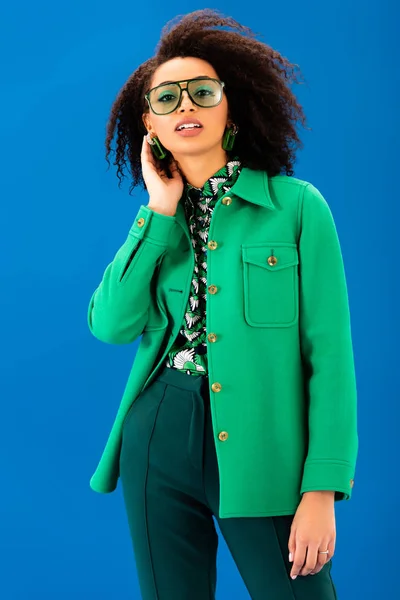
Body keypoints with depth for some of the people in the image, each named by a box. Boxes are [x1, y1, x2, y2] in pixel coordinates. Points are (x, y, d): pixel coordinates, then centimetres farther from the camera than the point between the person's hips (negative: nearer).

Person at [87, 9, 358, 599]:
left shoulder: (297, 206, -4)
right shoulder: (157, 221, 10)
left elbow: (329, 352, -8)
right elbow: (110, 324, -6)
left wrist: (323, 488, -13)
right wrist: (161, 213, -7)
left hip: (258, 450, -3)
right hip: (158, 440, 4)